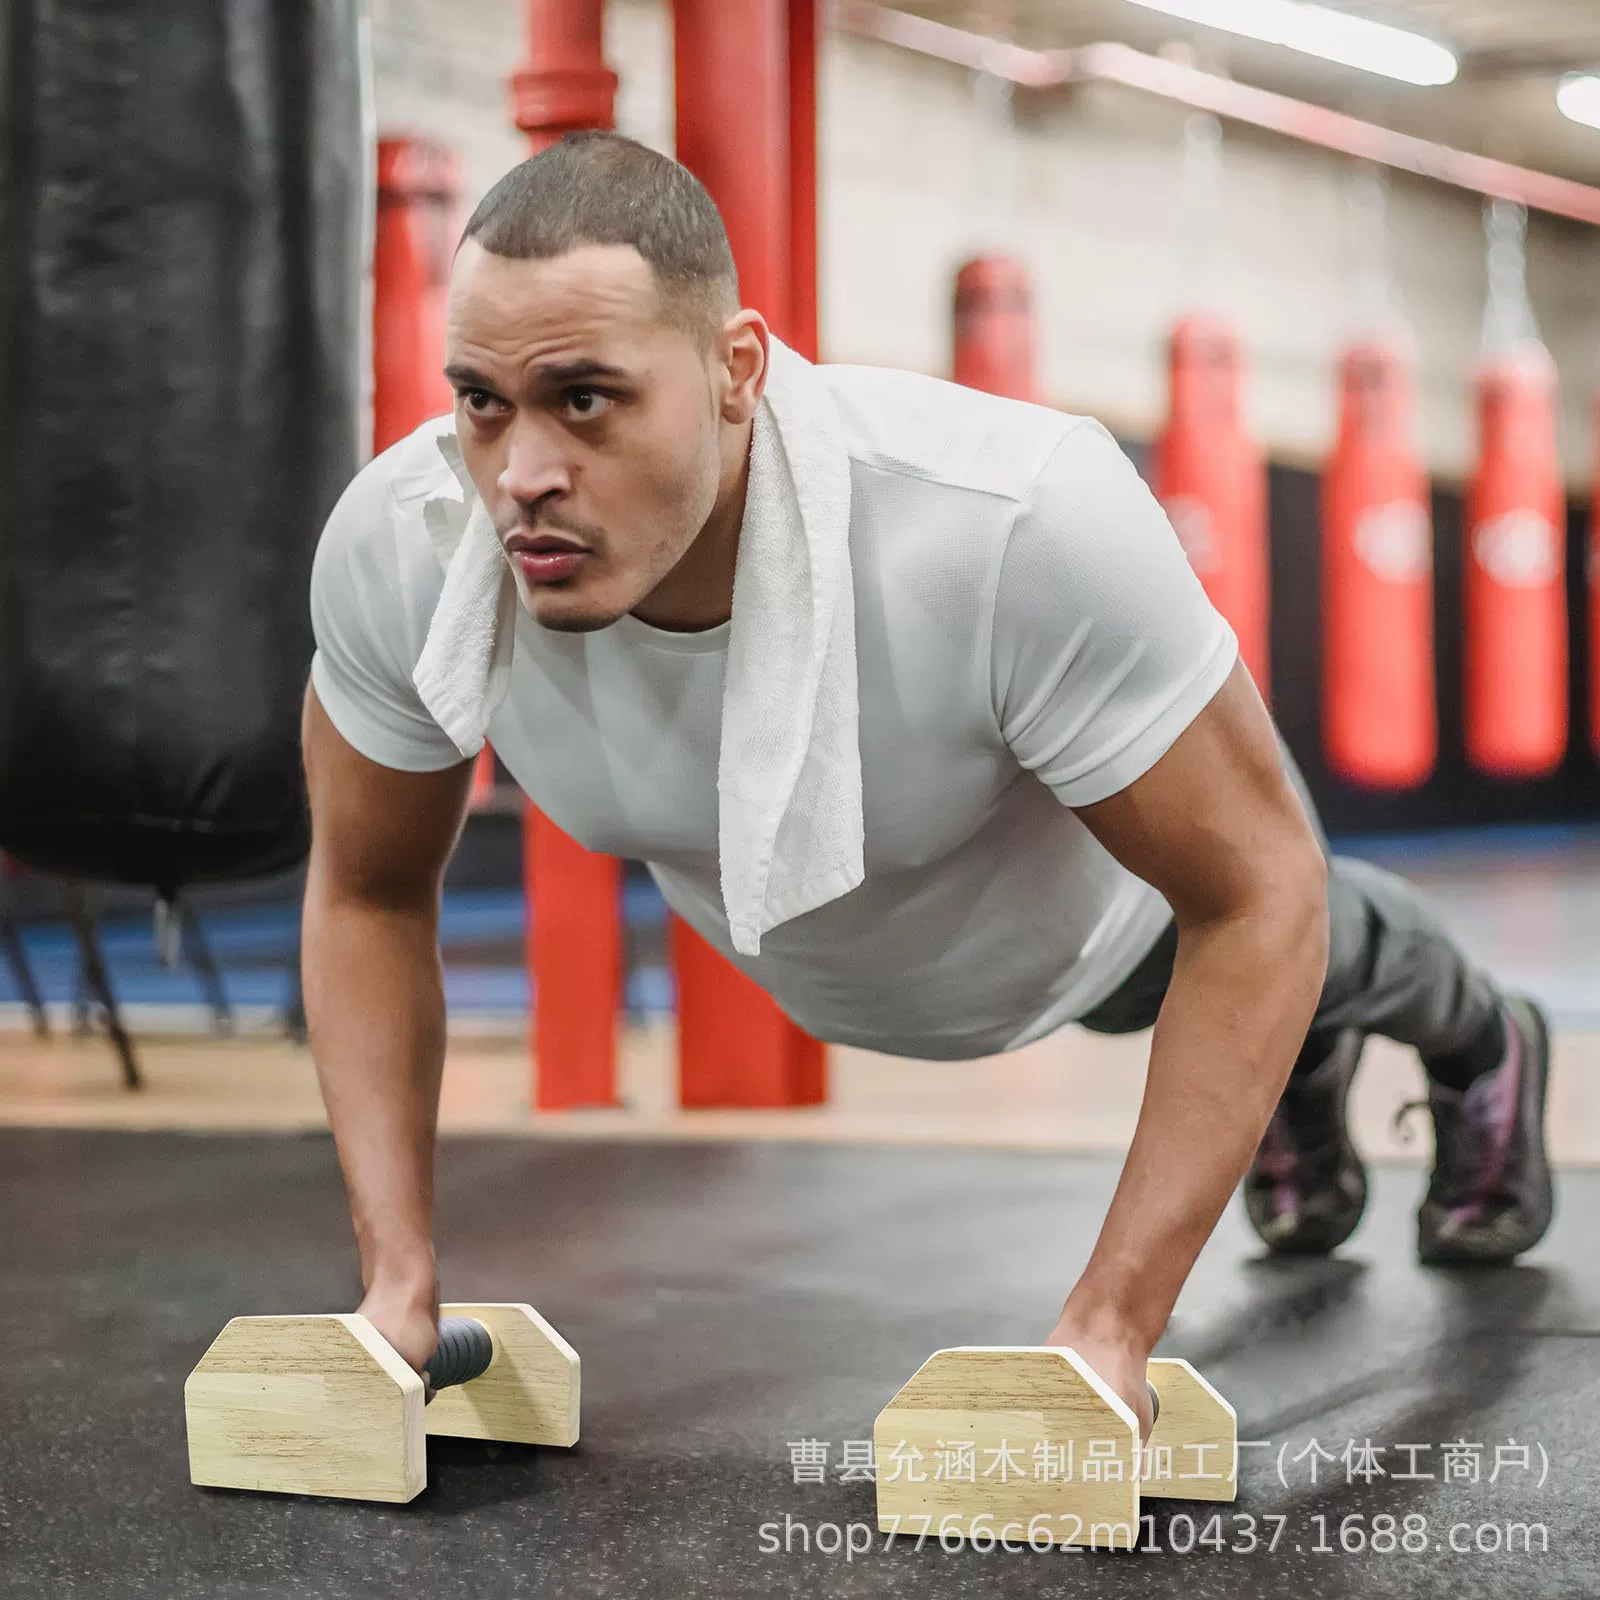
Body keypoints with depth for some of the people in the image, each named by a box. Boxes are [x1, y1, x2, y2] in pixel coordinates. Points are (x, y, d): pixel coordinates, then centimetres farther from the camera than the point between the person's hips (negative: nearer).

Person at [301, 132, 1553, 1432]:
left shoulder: (1019, 523, -50)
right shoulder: (396, 551, -38)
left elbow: (1257, 890, -38)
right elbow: (369, 891, -18)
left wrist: (1109, 1330, -38)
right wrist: (397, 1276, -25)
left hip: (1102, 894, -2)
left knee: (1296, 953, 33)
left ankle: (1482, 1050, 69)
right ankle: (1300, 1059, 70)